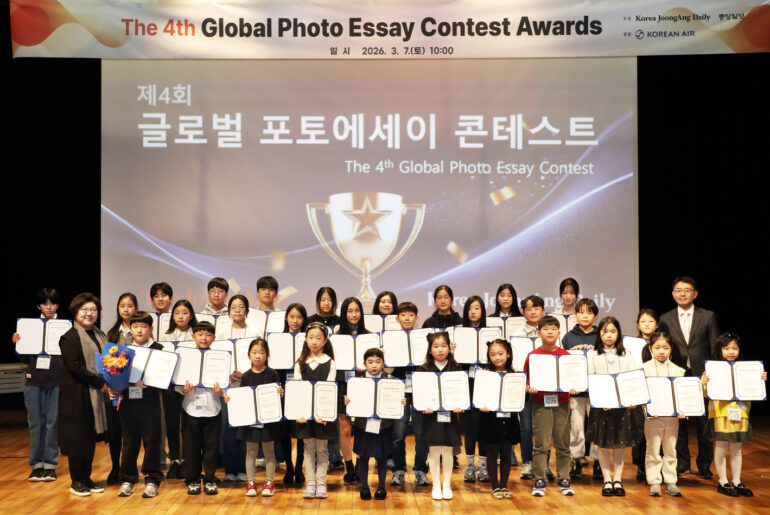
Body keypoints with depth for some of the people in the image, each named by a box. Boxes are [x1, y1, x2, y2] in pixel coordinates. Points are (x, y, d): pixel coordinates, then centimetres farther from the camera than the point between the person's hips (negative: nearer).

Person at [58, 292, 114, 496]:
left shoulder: (100, 335, 14)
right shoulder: (69, 337, -8)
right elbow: (75, 367, -17)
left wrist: (109, 382, -1)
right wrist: (101, 383, -19)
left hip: (97, 394, 7)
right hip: (77, 394, -7)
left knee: (92, 437, 10)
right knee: (78, 436, -1)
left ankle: (86, 478, 20)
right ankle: (77, 481, 10)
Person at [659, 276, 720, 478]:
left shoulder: (708, 317, 4)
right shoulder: (666, 319, 7)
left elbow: (715, 349, 3)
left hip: (702, 376, -1)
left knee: (704, 423, 4)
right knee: (678, 422, 6)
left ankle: (704, 465, 16)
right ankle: (682, 463, 18)